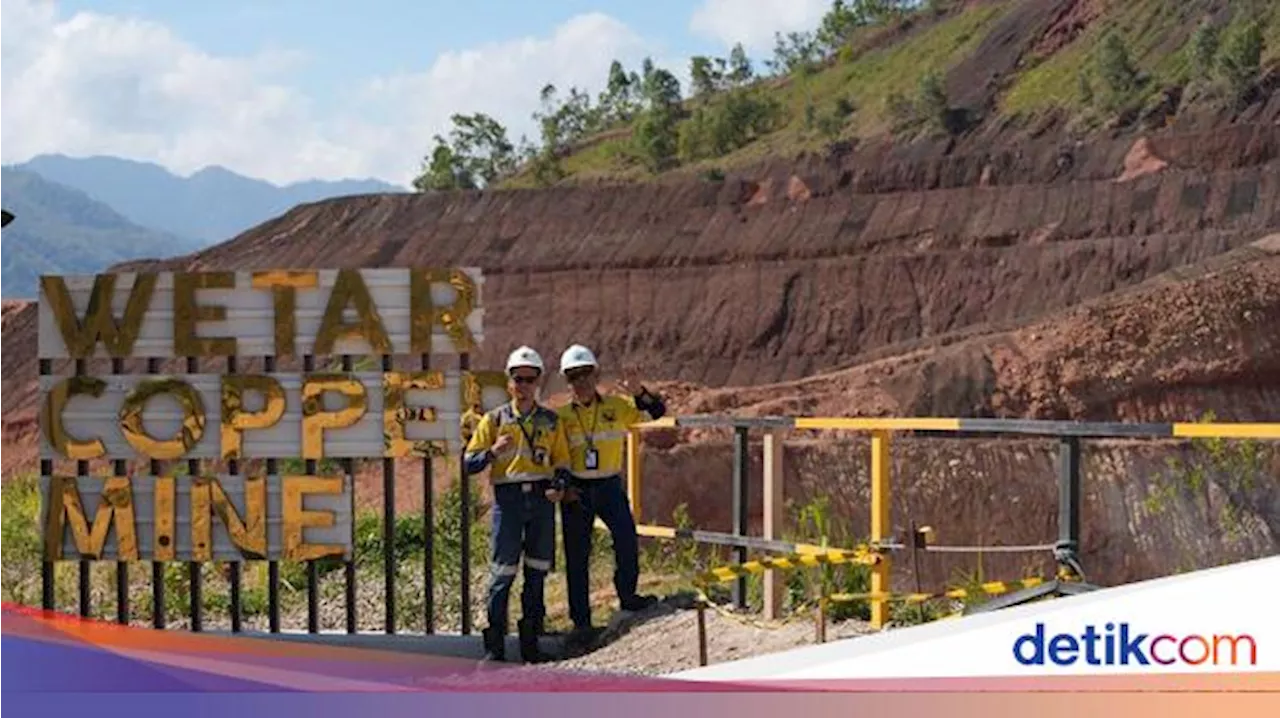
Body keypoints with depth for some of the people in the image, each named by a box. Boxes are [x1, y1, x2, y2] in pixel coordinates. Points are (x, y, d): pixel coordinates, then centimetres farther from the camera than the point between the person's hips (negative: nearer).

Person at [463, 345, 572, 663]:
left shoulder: (551, 421, 12)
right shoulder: (494, 419, 6)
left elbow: (562, 462, 15)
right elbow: (469, 462, 4)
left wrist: (560, 485, -5)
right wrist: (493, 452, -15)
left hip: (542, 498, 3)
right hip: (508, 498, -2)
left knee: (537, 572, 5)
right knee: (503, 572, -7)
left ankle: (530, 643, 12)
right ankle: (494, 645, -2)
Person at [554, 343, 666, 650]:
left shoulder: (616, 406, 3)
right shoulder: (562, 416, 3)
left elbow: (656, 412, -6)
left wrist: (638, 392, -23)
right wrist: (562, 486, -5)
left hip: (610, 486, 0)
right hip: (576, 490, 0)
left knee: (627, 539, -12)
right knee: (577, 557, 2)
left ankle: (627, 595, 14)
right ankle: (581, 622, 10)